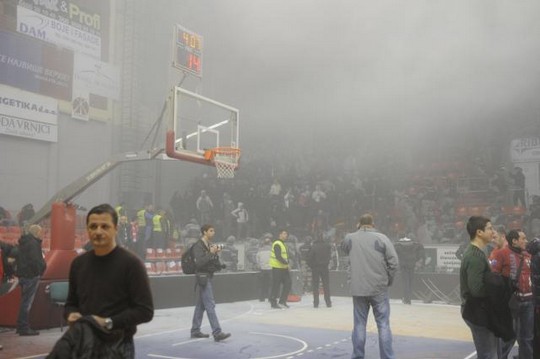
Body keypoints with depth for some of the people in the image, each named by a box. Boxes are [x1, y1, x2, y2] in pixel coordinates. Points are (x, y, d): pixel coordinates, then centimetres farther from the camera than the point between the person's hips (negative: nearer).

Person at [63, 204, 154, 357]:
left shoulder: (131, 263, -12)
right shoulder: (78, 263, 7)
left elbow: (145, 310, -14)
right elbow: (71, 302, 17)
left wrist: (109, 323, -21)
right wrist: (72, 314, -6)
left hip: (117, 347, -5)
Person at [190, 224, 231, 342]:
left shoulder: (209, 245, 14)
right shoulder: (198, 245, -11)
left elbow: (217, 265, 18)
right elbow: (199, 262, -22)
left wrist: (216, 253, 0)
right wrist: (211, 253, -20)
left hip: (208, 277, 9)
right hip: (202, 277, -9)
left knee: (201, 305, 14)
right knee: (210, 305, -11)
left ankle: (195, 331, 22)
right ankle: (217, 333, -12)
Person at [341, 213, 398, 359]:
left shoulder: (350, 238, 2)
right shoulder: (381, 238, -6)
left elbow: (344, 248, 26)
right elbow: (394, 261, -8)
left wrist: (358, 230, 21)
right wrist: (388, 280, 5)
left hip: (358, 289, 2)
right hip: (379, 288, -2)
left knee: (359, 324, 10)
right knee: (383, 324, 4)